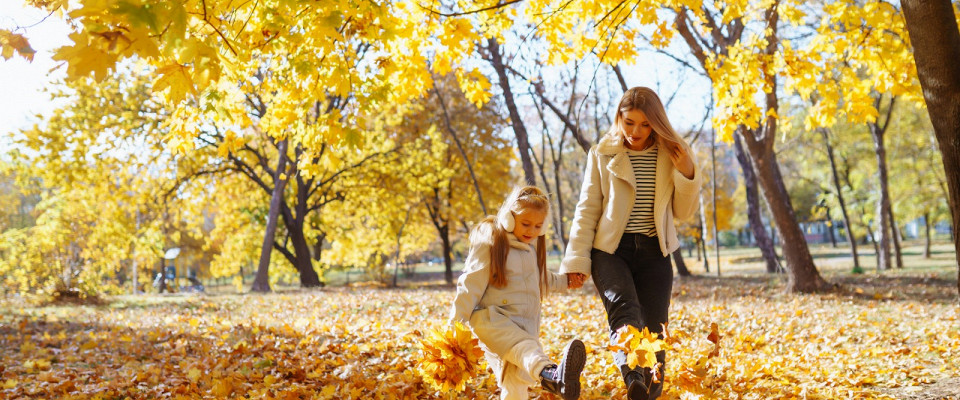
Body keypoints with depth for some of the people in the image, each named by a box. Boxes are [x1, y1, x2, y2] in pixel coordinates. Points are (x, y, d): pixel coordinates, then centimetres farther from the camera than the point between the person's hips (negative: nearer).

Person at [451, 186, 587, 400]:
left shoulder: (534, 246, 13)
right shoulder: (490, 245, -9)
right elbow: (470, 285, -11)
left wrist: (565, 281, 28)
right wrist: (456, 324, -13)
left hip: (525, 324, 7)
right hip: (492, 319, -7)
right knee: (524, 347, -36)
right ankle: (550, 374, -64)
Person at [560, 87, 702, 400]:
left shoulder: (672, 155, 8)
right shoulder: (602, 155, 3)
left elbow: (683, 212, 10)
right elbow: (587, 210, 4)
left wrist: (688, 174, -6)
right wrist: (578, 259, -4)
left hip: (654, 252, 2)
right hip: (611, 248, -2)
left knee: (653, 329, -4)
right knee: (624, 309, -28)